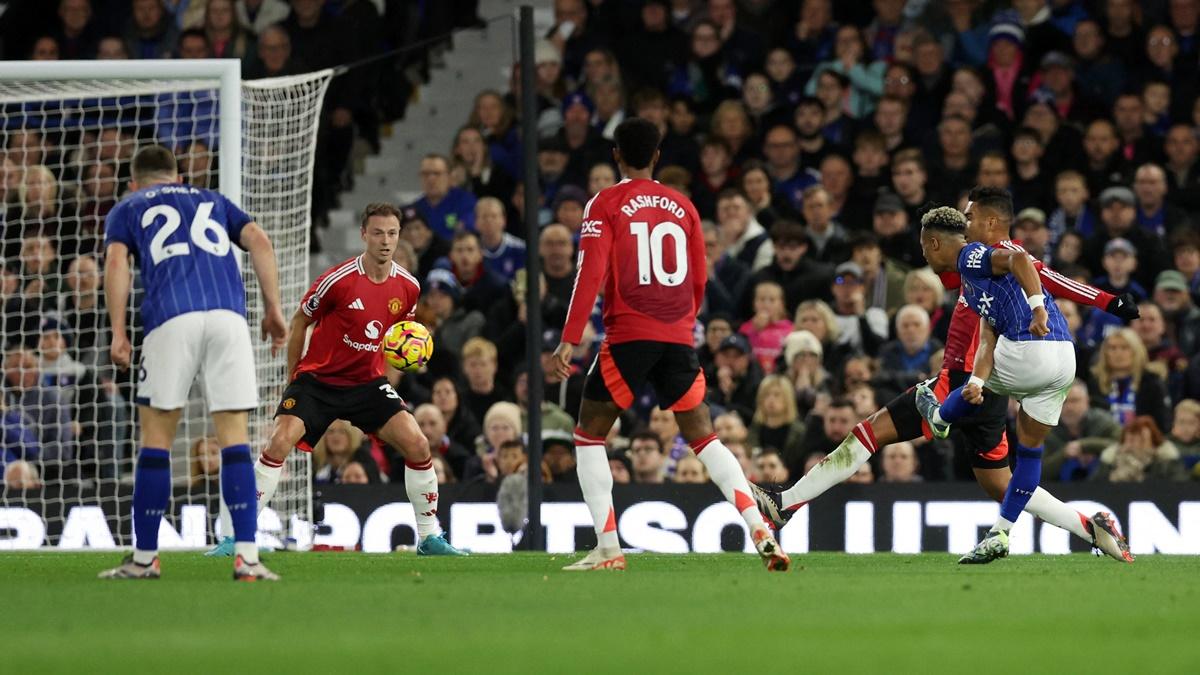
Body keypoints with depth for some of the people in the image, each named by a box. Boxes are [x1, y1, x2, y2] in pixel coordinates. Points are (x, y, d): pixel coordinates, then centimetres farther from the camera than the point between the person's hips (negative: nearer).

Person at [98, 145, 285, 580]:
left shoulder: (126, 209, 24)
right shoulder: (213, 201, 31)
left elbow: (116, 261, 4)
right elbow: (259, 241, 15)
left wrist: (118, 332, -1)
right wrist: (273, 309, 11)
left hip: (171, 318, -2)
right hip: (229, 315, 2)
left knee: (156, 435, 7)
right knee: (234, 436, 1)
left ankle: (145, 558, 11)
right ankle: (247, 557, -8)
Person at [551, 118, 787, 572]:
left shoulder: (606, 205, 0)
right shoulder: (682, 206, 13)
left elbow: (591, 274, -10)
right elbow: (698, 282, 15)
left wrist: (569, 339, -11)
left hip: (628, 334, -4)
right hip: (678, 338, 4)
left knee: (589, 434, 9)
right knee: (702, 436, 9)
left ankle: (608, 549, -1)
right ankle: (760, 531, -6)